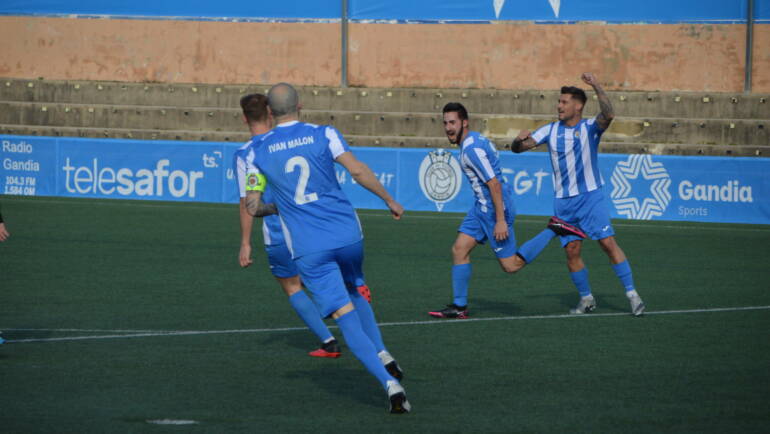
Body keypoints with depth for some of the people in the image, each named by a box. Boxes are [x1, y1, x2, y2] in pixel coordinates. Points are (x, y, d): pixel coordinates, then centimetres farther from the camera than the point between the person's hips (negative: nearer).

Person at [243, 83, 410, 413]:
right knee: (354, 292, 31)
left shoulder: (258, 152, 5)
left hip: (309, 250, -1)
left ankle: (390, 384, -18)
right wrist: (390, 201, 2)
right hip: (347, 234, 1)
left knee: (347, 320, -3)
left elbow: (252, 207, 7)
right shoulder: (323, 135, 1)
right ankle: (382, 355, 15)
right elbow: (359, 171, -10)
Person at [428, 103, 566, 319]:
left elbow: (494, 184, -24)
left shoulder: (471, 148, -21)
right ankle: (459, 306, 7)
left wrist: (501, 220, -24)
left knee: (511, 265, -2)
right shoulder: (475, 140, 9)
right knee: (459, 250, 4)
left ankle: (553, 231, 5)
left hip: (495, 208, -10)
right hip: (482, 206, 10)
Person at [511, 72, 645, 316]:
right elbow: (518, 148, 5)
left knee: (608, 243, -12)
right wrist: (519, 141, -18)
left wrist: (596, 87, -34)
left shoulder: (590, 128, -3)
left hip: (590, 196, -4)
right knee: (572, 250, 1)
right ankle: (586, 298, 17)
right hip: (563, 202, 4)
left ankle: (632, 294, -9)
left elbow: (608, 115, -25)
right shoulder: (551, 131, 7)